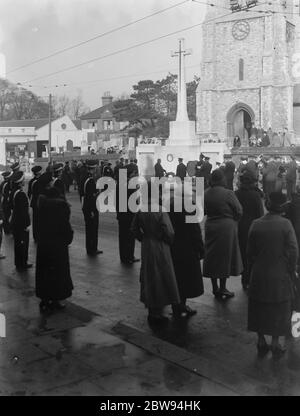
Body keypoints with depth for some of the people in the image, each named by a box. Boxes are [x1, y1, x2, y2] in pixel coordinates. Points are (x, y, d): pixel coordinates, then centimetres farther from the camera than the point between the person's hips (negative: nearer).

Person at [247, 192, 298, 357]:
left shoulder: (256, 224, -6)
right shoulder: (286, 224, -12)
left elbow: (250, 252, -1)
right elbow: (293, 252, -12)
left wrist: (252, 270, 11)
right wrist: (290, 272, 1)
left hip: (259, 275, 2)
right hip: (280, 276, -2)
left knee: (259, 308, 15)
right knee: (279, 309, 12)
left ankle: (261, 342, 22)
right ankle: (275, 344, 17)